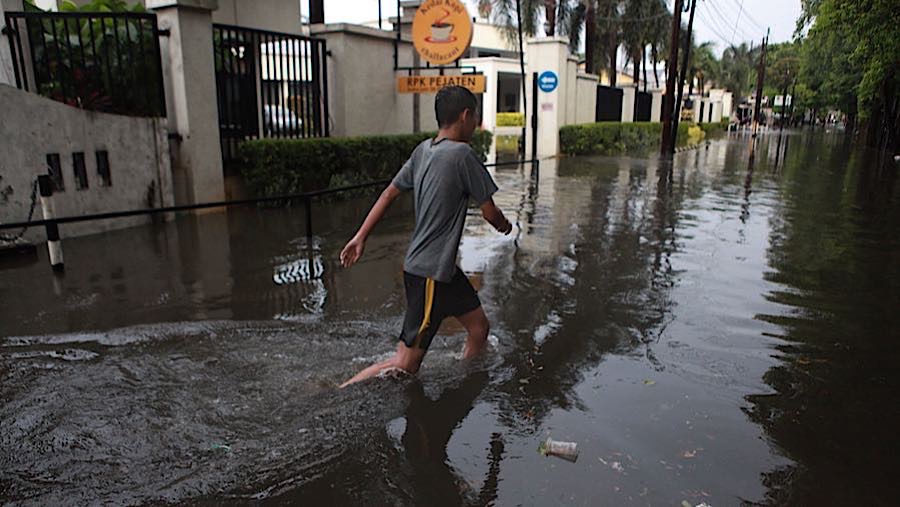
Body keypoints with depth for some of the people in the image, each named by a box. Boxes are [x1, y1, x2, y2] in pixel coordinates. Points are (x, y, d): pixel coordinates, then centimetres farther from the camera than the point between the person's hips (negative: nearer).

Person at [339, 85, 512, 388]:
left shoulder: (423, 150, 6)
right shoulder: (462, 154, -17)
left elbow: (389, 193, 9)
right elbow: (489, 213, -9)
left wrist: (360, 237, 14)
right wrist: (504, 225, 13)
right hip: (430, 273, -9)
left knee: (479, 327, 20)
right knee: (405, 365, -2)